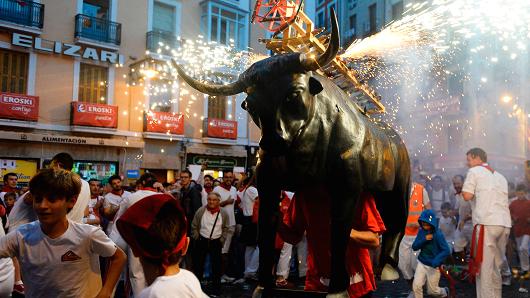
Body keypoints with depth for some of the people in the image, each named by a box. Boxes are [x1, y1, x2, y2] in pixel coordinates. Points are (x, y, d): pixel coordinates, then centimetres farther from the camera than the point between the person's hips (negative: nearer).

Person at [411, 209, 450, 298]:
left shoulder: (438, 234, -18)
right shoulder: (421, 232, -5)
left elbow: (446, 251, -20)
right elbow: (414, 247, -7)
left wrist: (436, 261, -33)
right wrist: (424, 239, -23)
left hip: (434, 266, -3)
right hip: (421, 263, 3)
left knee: (432, 290, 11)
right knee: (416, 285, -10)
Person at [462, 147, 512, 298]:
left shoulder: (474, 171, 3)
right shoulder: (500, 176, 24)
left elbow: (467, 196, -5)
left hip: (487, 223, -7)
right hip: (505, 223, 7)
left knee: (484, 266, -6)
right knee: (496, 266, 14)